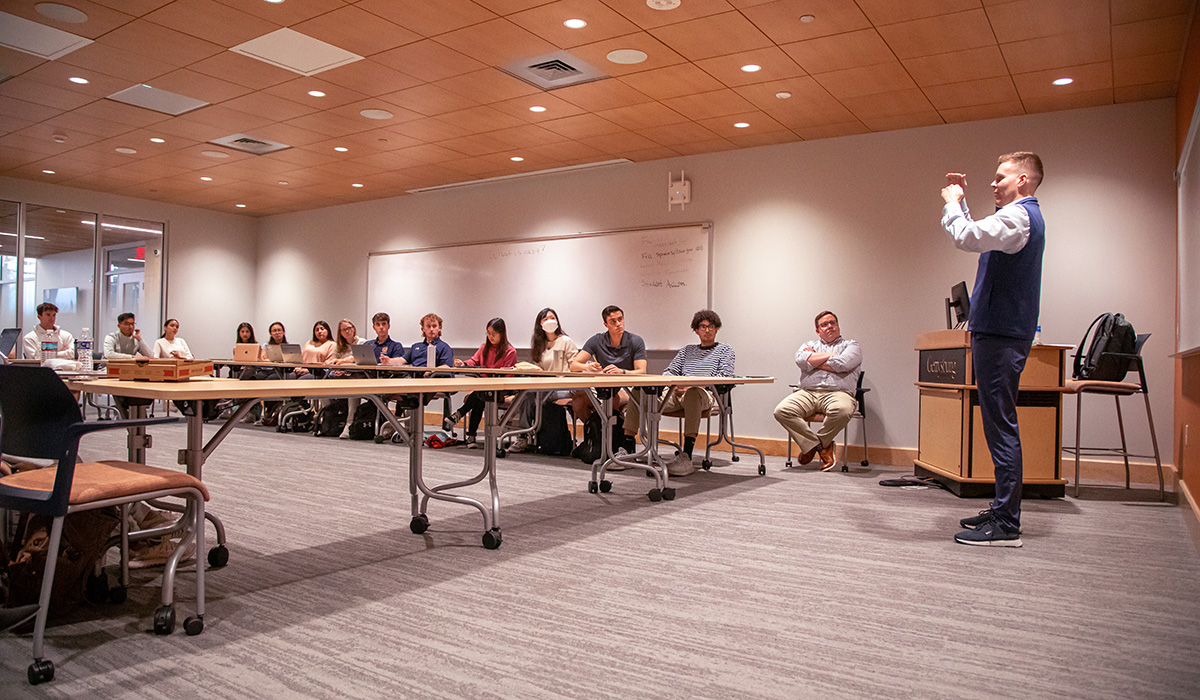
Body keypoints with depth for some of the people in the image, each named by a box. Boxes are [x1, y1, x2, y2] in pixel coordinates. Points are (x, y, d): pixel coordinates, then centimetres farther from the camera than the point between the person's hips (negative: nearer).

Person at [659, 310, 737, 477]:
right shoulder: (688, 349, 33)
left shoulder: (725, 350, 20)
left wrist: (694, 384, -11)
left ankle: (686, 456, -53)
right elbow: (669, 371, 25)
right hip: (677, 393, 4)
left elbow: (725, 377, 3)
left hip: (707, 394, -4)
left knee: (693, 393, -43)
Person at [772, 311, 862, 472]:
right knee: (782, 411, -26)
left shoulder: (851, 345, 18)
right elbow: (801, 360, 1)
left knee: (841, 410, -39)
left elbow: (841, 364, -5)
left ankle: (810, 445, -13)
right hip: (807, 392, 2)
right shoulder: (810, 345, 26)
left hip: (839, 392, -2)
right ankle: (822, 447, -15)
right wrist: (830, 355, 4)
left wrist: (814, 359, 7)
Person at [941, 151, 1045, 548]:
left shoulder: (1018, 216, -12)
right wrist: (962, 202, 24)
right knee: (1000, 425, 14)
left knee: (1001, 427, -9)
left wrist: (951, 203, -8)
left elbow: (966, 237, -25)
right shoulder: (1023, 216, 21)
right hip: (1001, 332, 11)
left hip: (1000, 336, -11)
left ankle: (1006, 525, -5)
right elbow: (978, 237, 33)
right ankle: (1003, 510, 22)